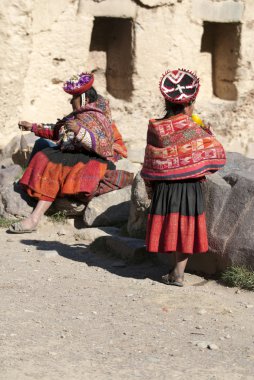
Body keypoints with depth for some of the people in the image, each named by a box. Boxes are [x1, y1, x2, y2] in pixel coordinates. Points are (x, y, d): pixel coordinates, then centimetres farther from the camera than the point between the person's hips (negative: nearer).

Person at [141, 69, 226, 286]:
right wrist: (208, 135, 11)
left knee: (169, 226, 10)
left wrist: (148, 184, 12)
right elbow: (216, 153, -7)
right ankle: (179, 273, 6)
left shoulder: (156, 128, -5)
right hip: (190, 186, -2)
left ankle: (176, 272, 16)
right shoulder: (195, 129, -10)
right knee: (187, 228, 5)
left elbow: (150, 160, 1)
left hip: (164, 185, 2)